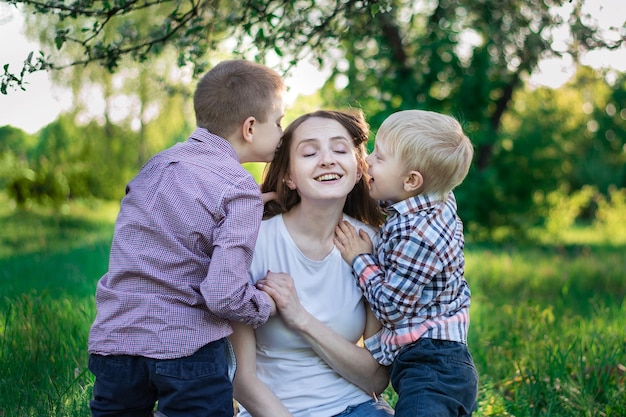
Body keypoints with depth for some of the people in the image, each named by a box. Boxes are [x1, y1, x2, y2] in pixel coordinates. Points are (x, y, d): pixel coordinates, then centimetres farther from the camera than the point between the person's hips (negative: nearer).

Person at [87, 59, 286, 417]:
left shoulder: (157, 163, 8)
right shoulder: (240, 191, -12)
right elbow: (223, 296, -19)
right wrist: (269, 303, 1)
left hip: (112, 343, 6)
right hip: (186, 352, -6)